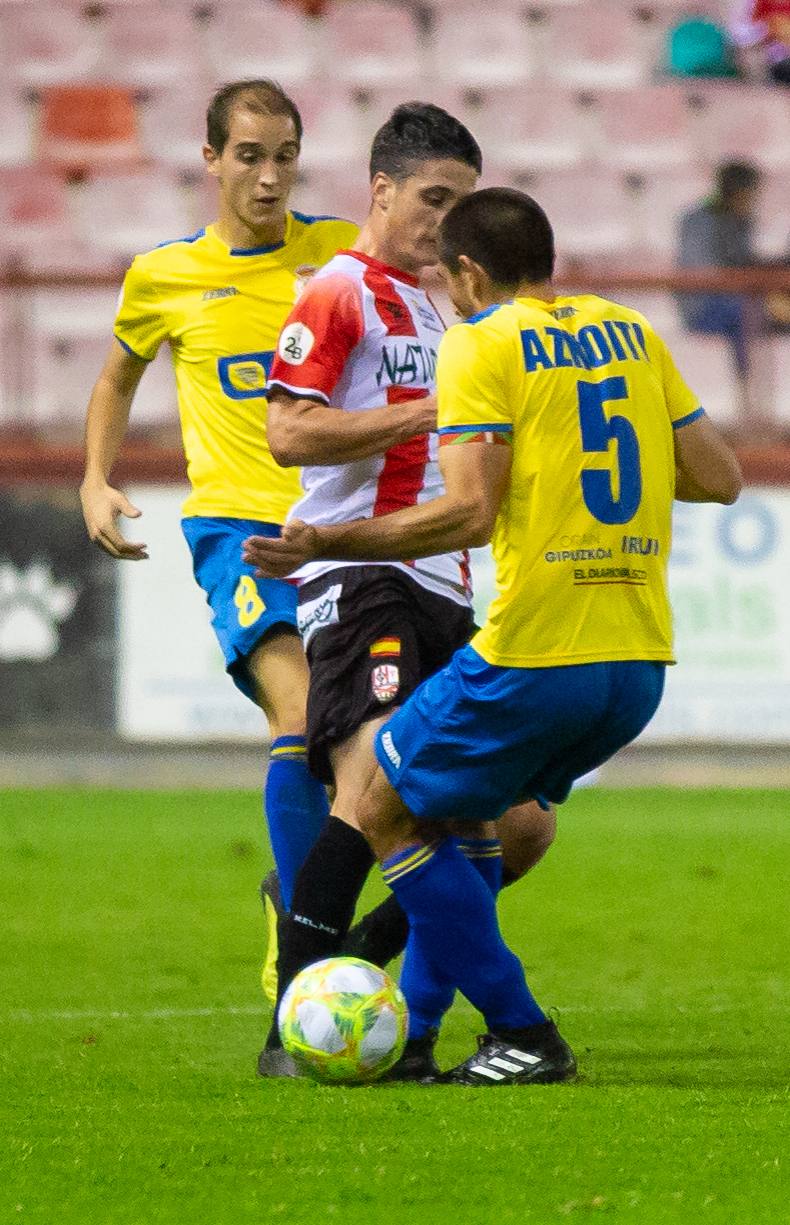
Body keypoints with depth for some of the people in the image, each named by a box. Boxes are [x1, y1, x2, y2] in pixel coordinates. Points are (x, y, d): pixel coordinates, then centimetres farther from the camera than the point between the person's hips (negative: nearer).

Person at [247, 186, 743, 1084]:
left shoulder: (481, 344, -6)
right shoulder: (631, 332, 13)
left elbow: (470, 512, -16)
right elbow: (719, 478, 13)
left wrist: (328, 543, -9)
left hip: (534, 656, -7)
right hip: (641, 663, 7)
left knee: (381, 812, 9)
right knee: (491, 808, 25)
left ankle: (522, 1036, 3)